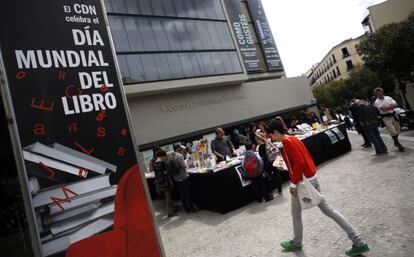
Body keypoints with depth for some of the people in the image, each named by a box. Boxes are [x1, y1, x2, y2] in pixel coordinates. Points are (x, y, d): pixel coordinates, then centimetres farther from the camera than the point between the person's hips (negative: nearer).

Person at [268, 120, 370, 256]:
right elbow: (307, 157, 16)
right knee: (328, 209, 11)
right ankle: (358, 243, 14)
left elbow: (299, 162, -26)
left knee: (296, 213, 12)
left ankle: (296, 243, 32)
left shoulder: (286, 142, -18)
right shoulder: (293, 138, 10)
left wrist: (293, 184, -20)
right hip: (312, 178, 9)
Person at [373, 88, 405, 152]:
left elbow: (396, 105, -3)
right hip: (386, 117, -5)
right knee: (393, 132, -11)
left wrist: (388, 107, -15)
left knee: (397, 130, 13)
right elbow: (384, 109, -15)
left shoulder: (388, 98, 7)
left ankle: (396, 142, 34)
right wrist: (392, 106, -9)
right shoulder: (377, 102, -5)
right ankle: (399, 145, -2)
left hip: (393, 115, 5)